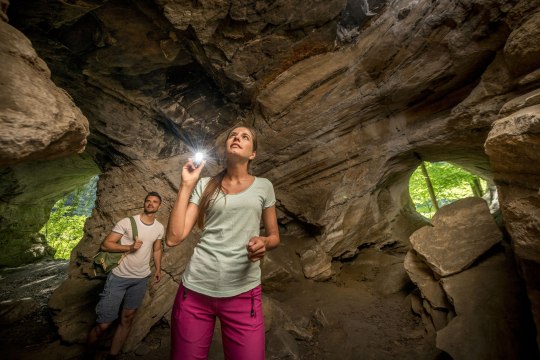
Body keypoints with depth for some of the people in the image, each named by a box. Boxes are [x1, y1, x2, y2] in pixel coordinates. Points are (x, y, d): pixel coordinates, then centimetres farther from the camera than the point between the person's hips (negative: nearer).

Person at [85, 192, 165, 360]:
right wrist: (129, 247, -24)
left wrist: (158, 269, 13)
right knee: (103, 323, 1)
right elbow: (105, 244, -12)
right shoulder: (127, 222, -13)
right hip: (119, 277, -4)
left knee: (127, 319, 12)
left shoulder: (160, 228, 2)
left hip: (141, 279, 4)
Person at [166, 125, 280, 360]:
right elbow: (174, 237, -4)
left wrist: (263, 242, -13)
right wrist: (186, 185, -5)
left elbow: (274, 236, 10)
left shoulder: (263, 186, 3)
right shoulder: (204, 185, 3)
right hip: (195, 290, 1)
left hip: (242, 293, 0)